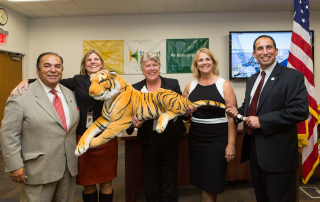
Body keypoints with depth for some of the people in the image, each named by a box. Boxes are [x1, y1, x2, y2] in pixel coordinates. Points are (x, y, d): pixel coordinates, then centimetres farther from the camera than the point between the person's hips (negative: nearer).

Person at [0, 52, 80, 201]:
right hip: (38, 171, -5)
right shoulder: (21, 97, -8)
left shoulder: (70, 94, 8)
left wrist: (76, 158, 8)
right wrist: (15, 166, -11)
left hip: (69, 168, 5)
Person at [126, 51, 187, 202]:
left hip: (170, 137, 0)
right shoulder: (135, 89, 1)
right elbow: (131, 114, 3)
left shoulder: (172, 84, 0)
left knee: (169, 179, 12)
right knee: (151, 181, 14)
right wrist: (135, 123, -18)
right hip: (148, 139, 1)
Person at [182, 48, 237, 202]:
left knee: (211, 184, 3)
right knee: (201, 181, 13)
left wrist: (231, 144, -13)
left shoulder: (224, 85, -5)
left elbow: (232, 116, -9)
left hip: (218, 139, -4)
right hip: (196, 138, 4)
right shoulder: (190, 86, 6)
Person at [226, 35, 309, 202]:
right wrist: (238, 111, 0)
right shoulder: (252, 79, 14)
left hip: (278, 152, -7)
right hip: (254, 149, 7)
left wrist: (261, 121, -22)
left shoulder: (292, 76, -10)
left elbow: (300, 111, -20)